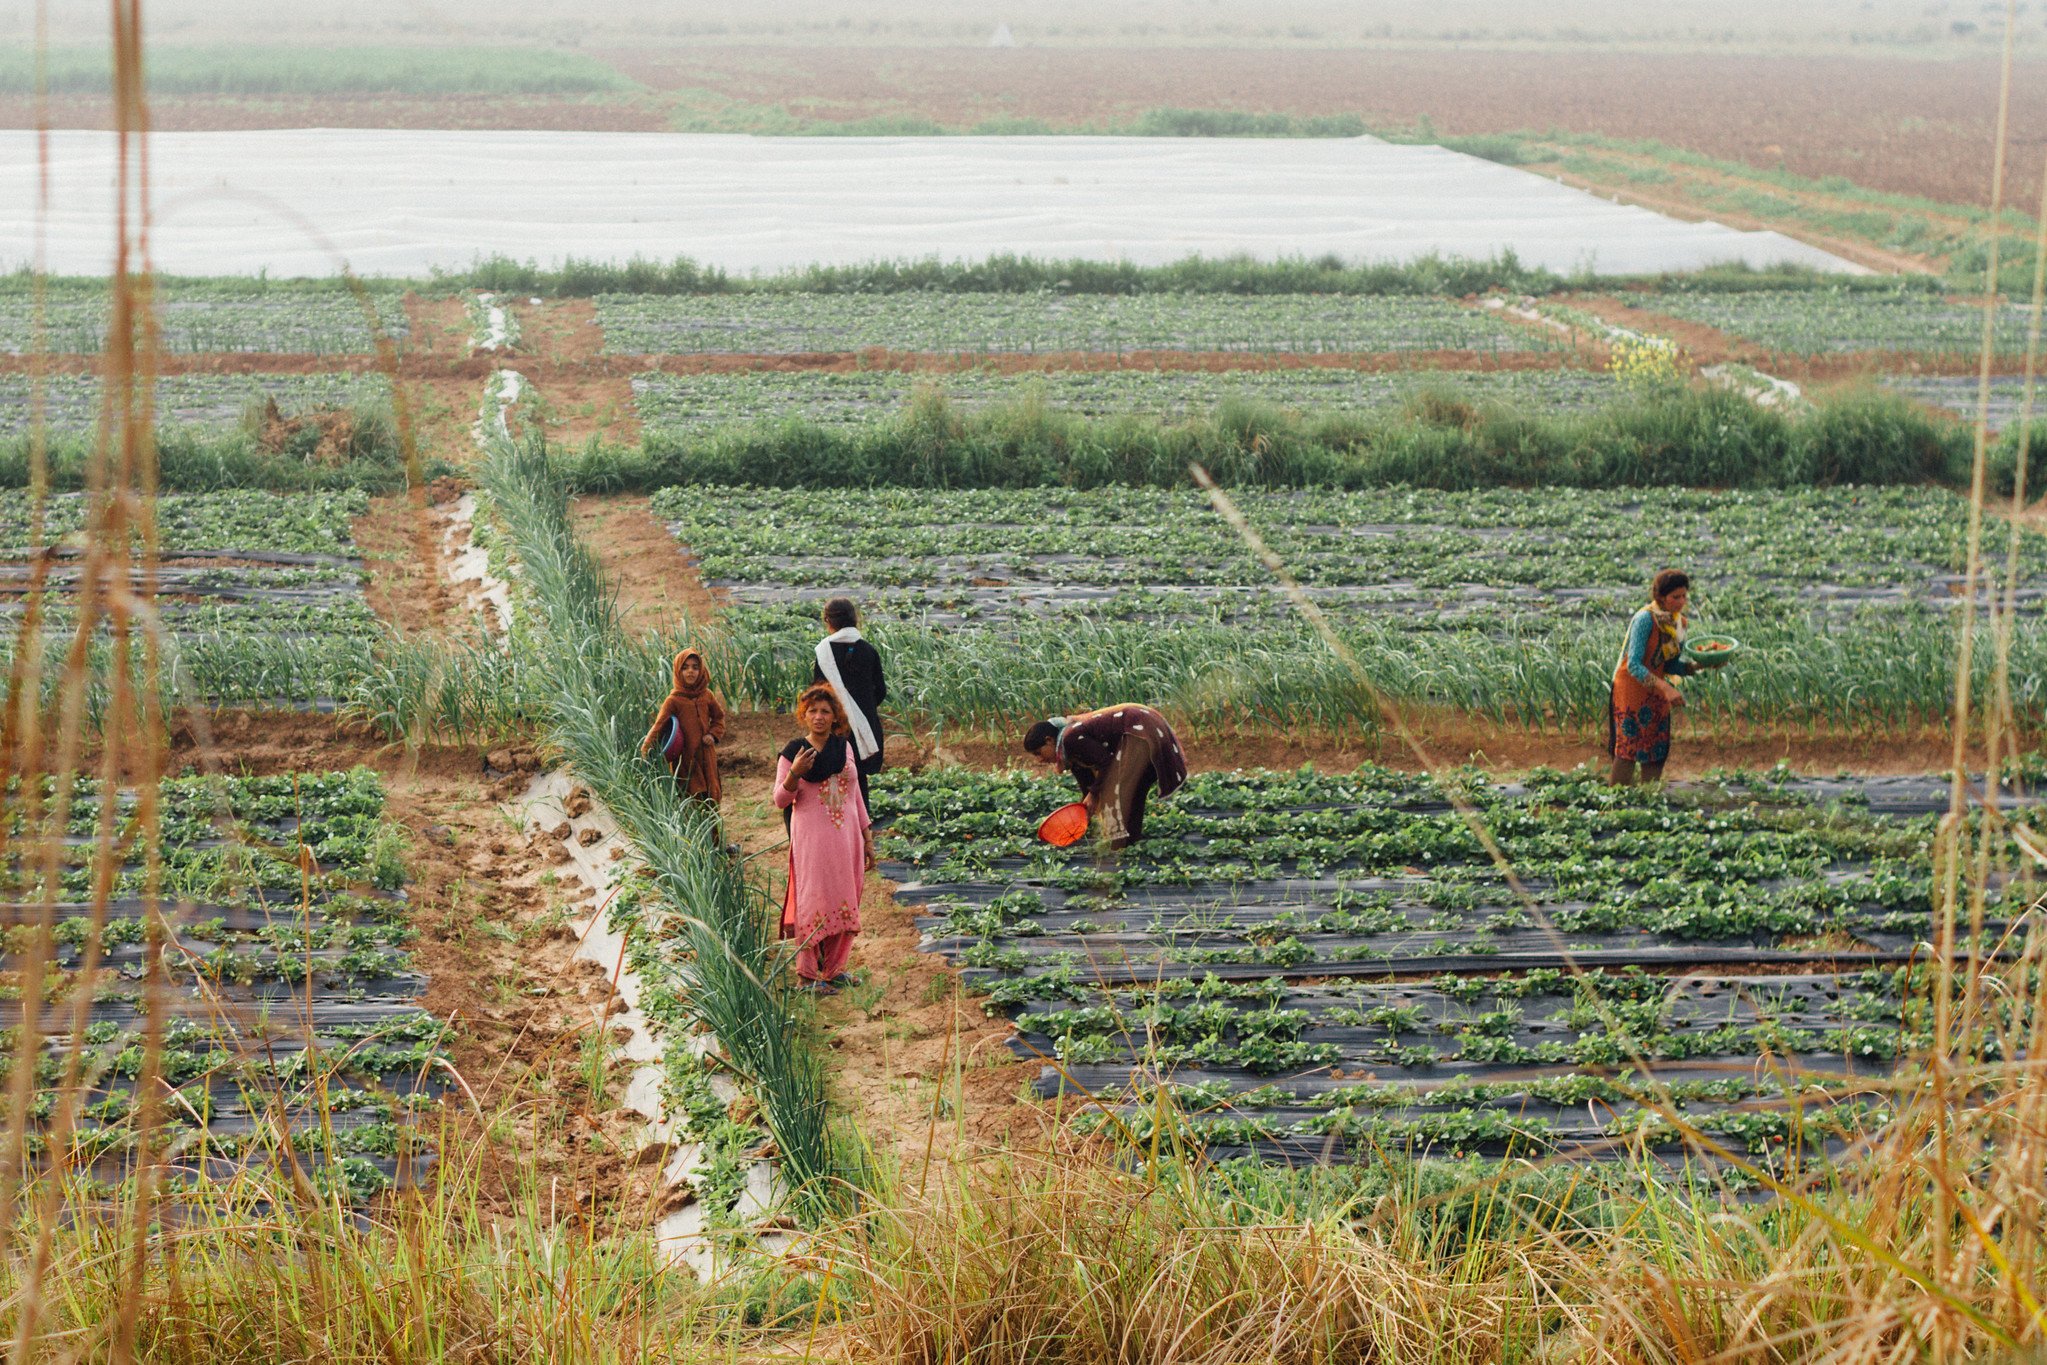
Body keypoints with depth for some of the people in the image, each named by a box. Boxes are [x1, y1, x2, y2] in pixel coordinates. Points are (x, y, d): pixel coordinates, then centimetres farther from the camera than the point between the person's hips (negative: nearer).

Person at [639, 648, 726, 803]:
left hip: (706, 757, 4)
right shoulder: (673, 700, -7)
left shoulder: (707, 696, 4)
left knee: (710, 796, 7)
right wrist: (646, 748, -28)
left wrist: (714, 734, 0)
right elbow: (659, 725, -14)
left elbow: (719, 716, 19)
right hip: (684, 759, -4)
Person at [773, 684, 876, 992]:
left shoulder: (844, 747, 8)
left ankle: (833, 968, 19)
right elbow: (780, 800, -5)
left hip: (846, 837, 5)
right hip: (812, 839, -5)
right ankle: (808, 975, 0)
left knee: (844, 905, 7)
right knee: (813, 903, -5)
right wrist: (794, 773, -24)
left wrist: (867, 839, 13)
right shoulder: (794, 752, -4)